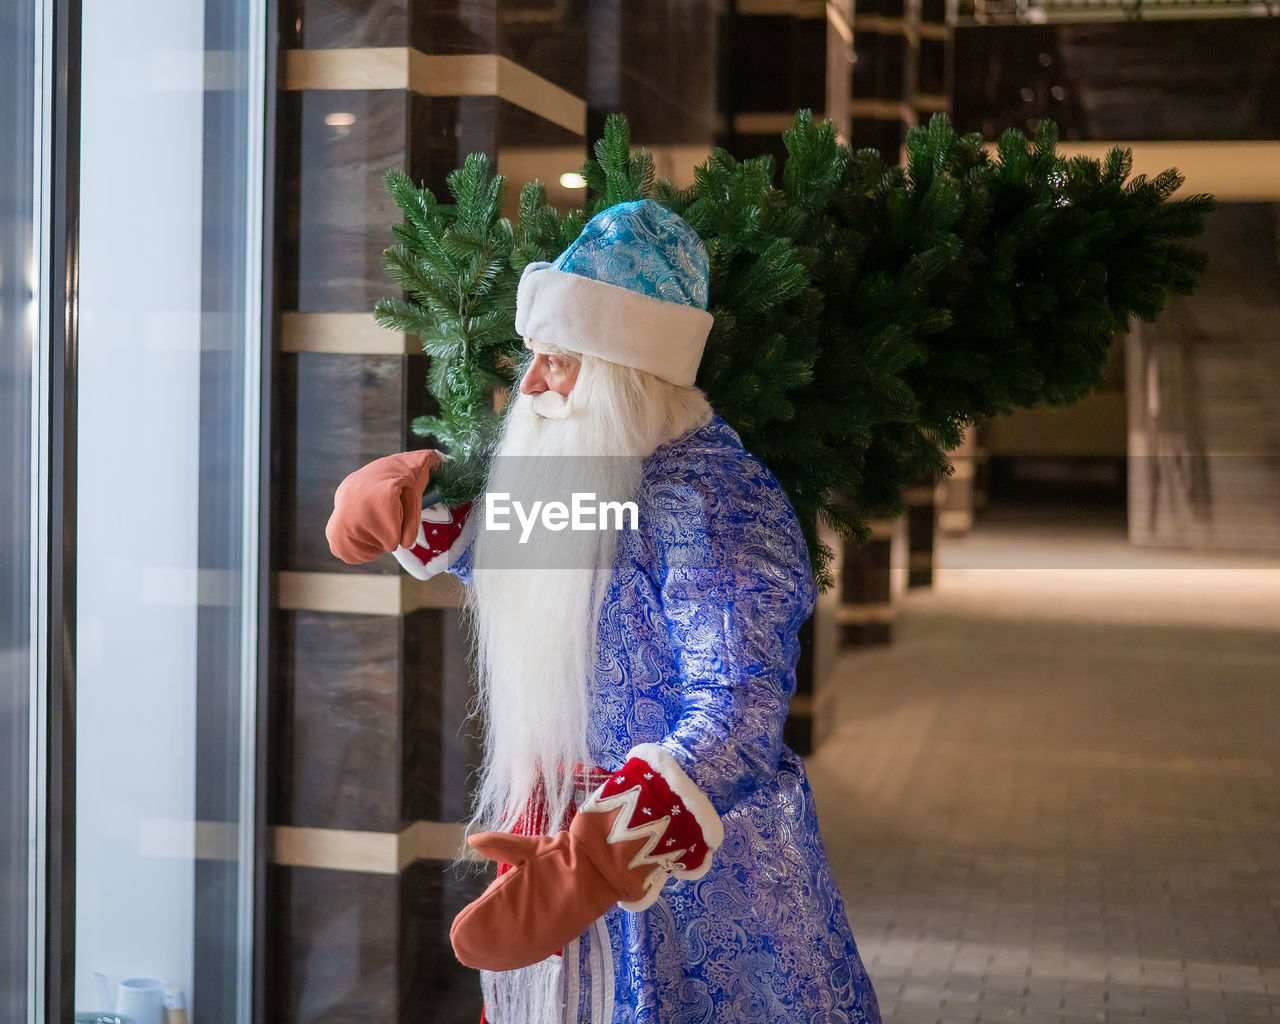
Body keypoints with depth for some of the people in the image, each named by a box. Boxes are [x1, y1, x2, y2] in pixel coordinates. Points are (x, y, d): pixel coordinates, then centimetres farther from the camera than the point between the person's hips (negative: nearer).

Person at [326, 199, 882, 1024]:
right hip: (560, 833, 8)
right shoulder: (575, 469, 6)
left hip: (684, 862, -8)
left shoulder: (708, 501, -23)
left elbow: (736, 715, -32)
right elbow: (502, 562, 28)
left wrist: (588, 864, -44)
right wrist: (414, 509, 8)